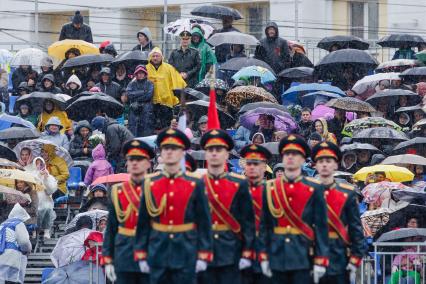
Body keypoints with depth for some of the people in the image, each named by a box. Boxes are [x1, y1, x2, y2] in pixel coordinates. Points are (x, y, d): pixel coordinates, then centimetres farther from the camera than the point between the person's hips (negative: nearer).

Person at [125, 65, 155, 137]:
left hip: (147, 112, -2)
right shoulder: (132, 84, 13)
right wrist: (142, 92, -5)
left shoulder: (149, 84, 8)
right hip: (134, 112, 2)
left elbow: (149, 95, -5)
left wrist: (136, 99, -3)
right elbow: (129, 94, -3)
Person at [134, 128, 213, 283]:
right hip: (158, 253, 2)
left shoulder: (195, 184, 0)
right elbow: (143, 223, 7)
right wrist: (141, 256, 3)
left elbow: (204, 222, 1)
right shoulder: (149, 184, 4)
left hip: (186, 253, -2)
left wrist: (203, 256, -4)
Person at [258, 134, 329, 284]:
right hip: (278, 256, 2)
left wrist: (320, 261, -8)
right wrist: (263, 257, 0)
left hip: (304, 257, -2)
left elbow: (321, 227, -2)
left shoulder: (314, 189, 1)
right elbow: (264, 225, 7)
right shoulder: (270, 188, 8)